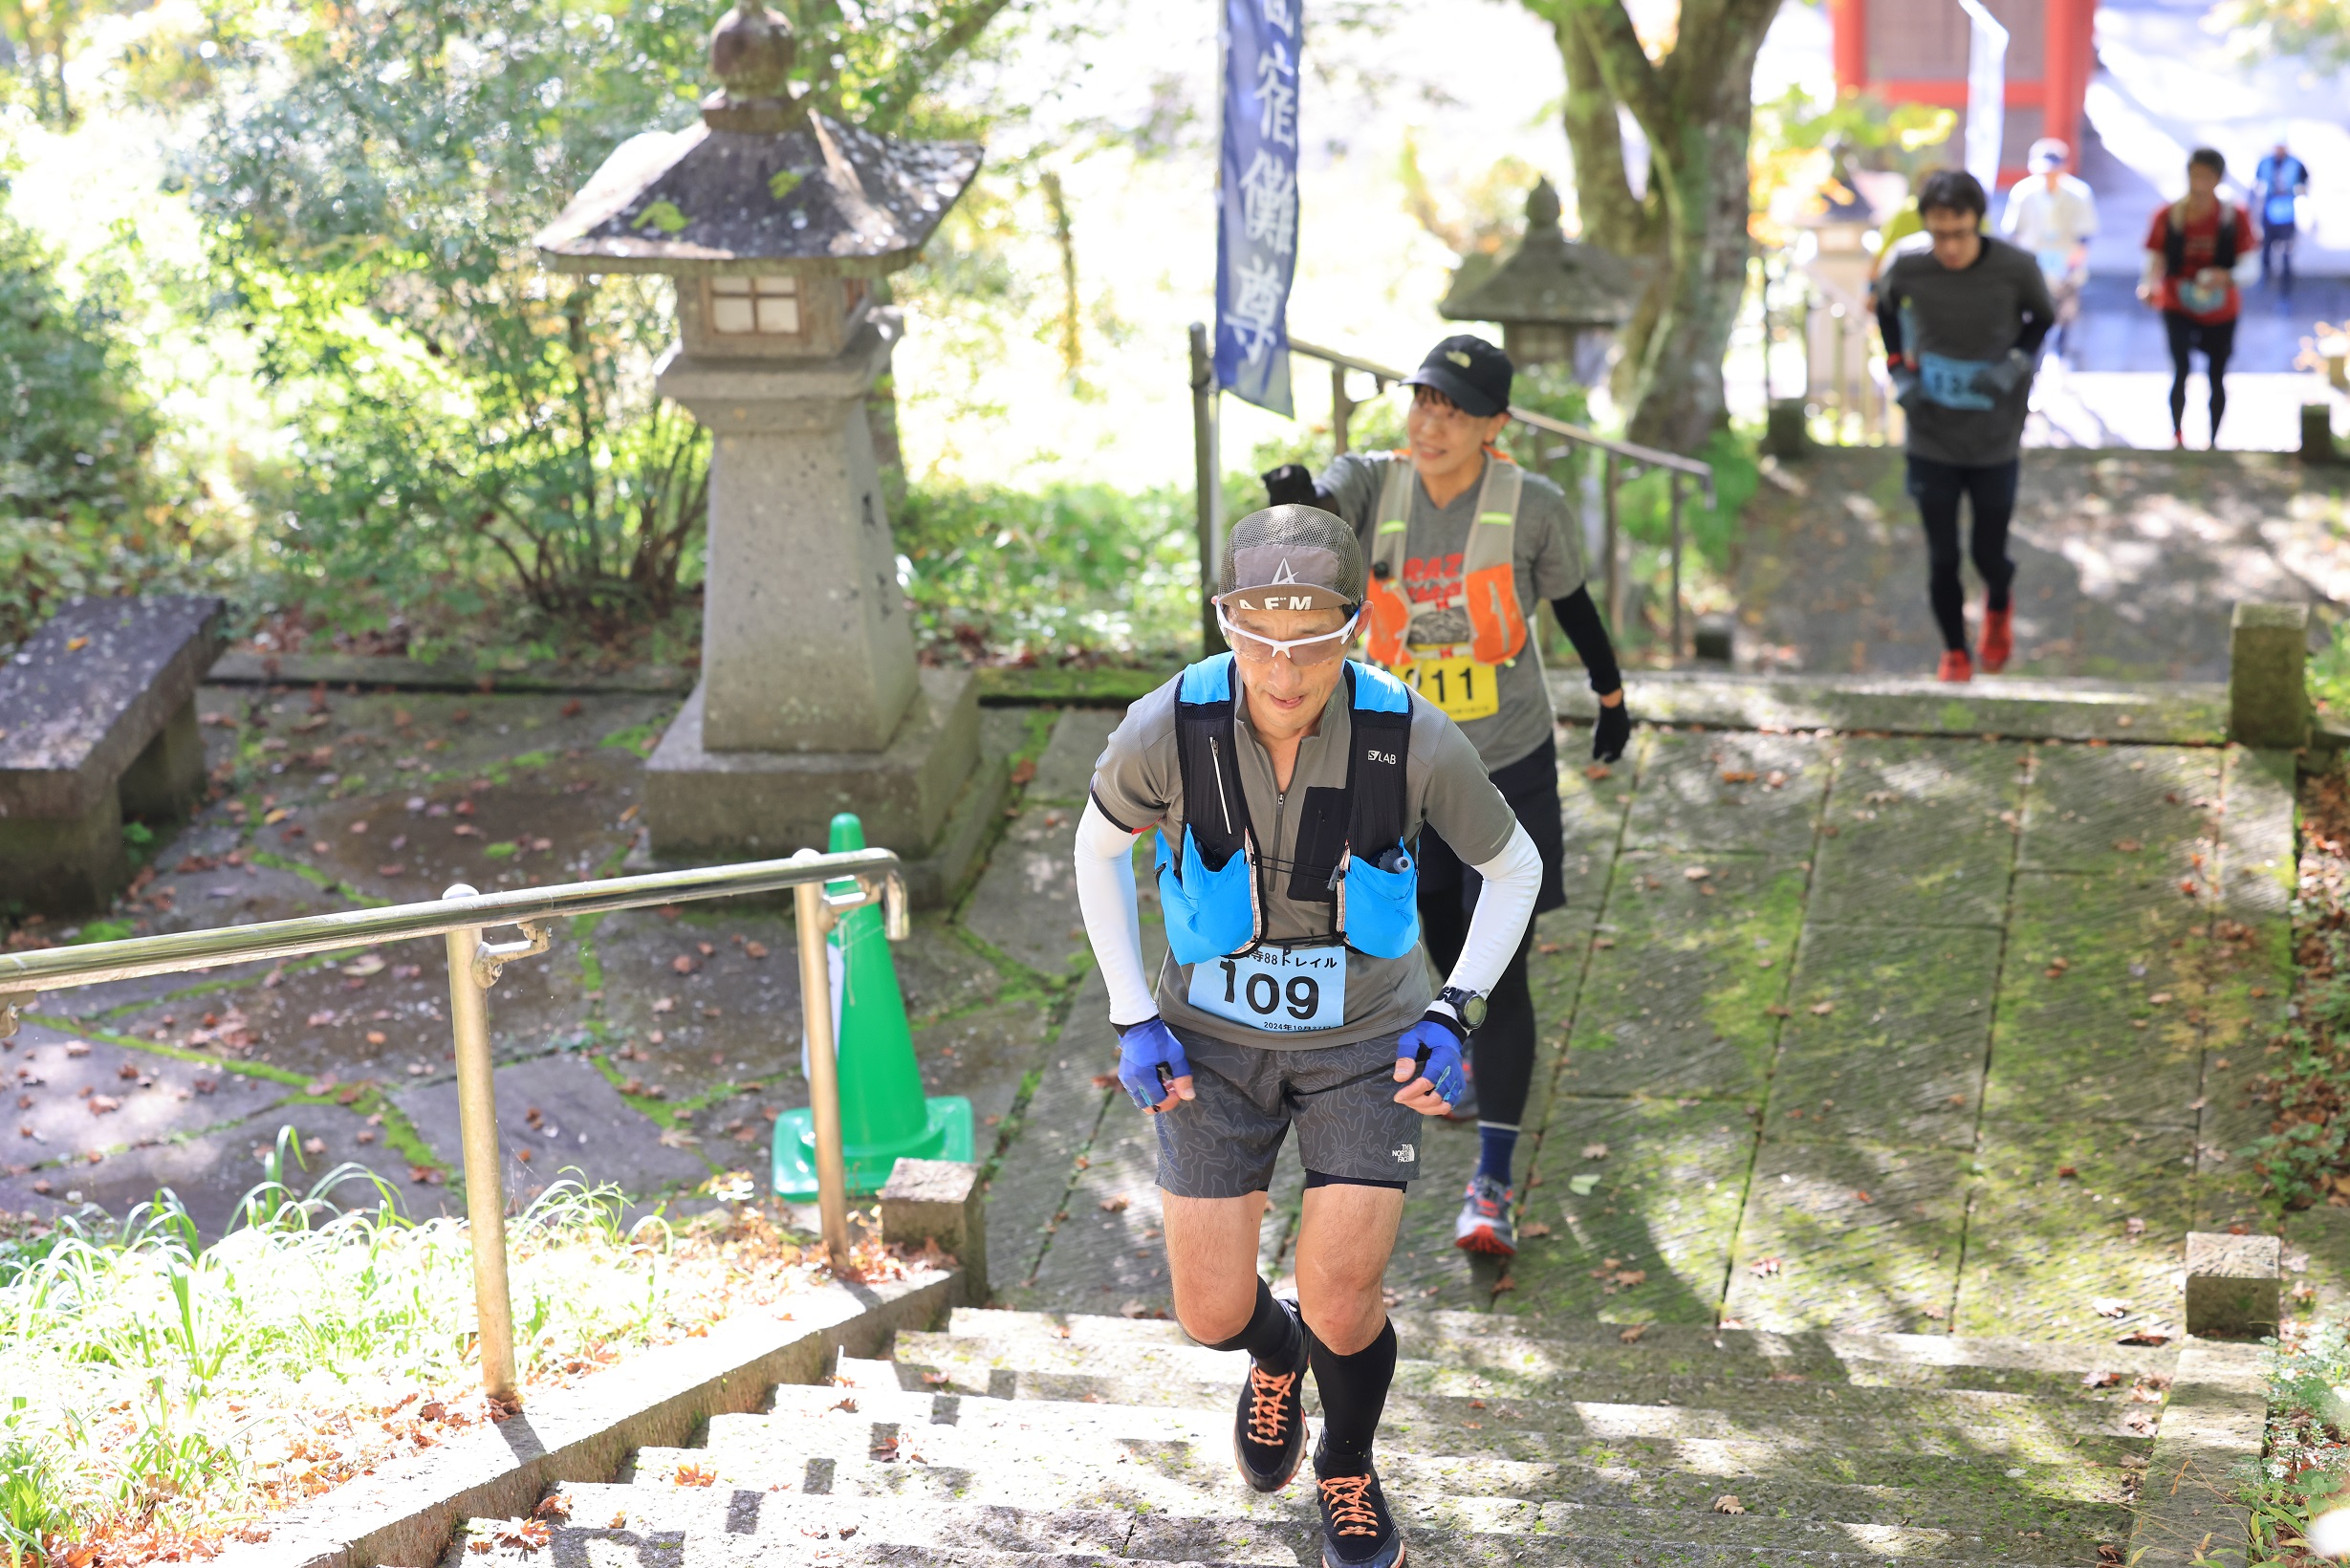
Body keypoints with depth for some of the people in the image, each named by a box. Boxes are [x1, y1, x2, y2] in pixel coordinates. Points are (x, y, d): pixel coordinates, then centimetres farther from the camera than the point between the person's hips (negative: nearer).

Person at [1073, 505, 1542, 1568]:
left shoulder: (1413, 739, -24)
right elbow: (1100, 846, -1)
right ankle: (1275, 1353, 42)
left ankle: (1348, 1475, 26)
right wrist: (1133, 1019, -5)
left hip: (1366, 1042, -1)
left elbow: (1513, 865, -4)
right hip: (1214, 1038, 1)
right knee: (1212, 1315, 2)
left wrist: (1452, 1017, -11)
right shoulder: (1169, 728, -24)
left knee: (1341, 1303, -8)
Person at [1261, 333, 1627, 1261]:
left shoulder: (1532, 508, -13)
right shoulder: (1372, 485, -10)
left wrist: (1610, 696, 16)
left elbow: (1571, 600, 3)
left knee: (1499, 969, -7)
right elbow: (1324, 510, -32)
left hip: (1508, 768, -3)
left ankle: (1492, 1184, -4)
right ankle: (1479, 1052, 54)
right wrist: (1296, 504, -56)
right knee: (1444, 941, 21)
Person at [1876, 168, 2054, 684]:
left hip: (1995, 442, -1)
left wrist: (2015, 364, -14)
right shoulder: (1908, 267, -14)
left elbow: (2042, 316, 3)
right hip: (1931, 441, 1)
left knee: (1989, 555, 8)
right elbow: (1885, 308, 9)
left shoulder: (2016, 268, -17)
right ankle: (1955, 653, 29)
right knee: (1942, 559, 5)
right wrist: (1900, 371, -3)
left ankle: (1998, 606, 45)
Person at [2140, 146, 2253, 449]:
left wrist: (2224, 276, -27)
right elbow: (2156, 262, -2)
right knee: (2180, 370, -17)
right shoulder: (2167, 216, -4)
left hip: (2220, 309, 1)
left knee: (2217, 376, 10)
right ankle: (2177, 434, -3)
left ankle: (2214, 441, 23)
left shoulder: (2235, 218, -5)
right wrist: (2150, 285, -24)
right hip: (2178, 306, -1)